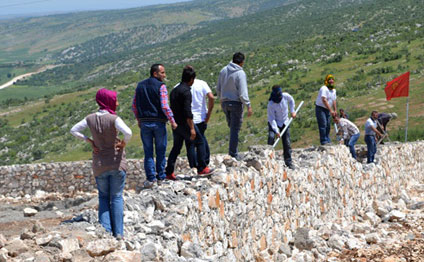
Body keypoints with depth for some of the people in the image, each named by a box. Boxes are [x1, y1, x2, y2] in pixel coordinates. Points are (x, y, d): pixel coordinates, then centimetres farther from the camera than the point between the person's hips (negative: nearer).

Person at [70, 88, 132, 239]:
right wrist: (124, 143, -11)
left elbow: (74, 130, 3)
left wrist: (90, 142, 4)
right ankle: (118, 232, 5)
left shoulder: (90, 119, -2)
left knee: (103, 197, 17)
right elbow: (128, 132, -30)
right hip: (117, 163, -3)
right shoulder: (113, 119, -16)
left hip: (99, 165, 3)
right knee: (116, 197, 8)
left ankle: (105, 230, 6)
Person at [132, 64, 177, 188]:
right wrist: (172, 121, -6)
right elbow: (165, 106, -16)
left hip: (144, 123, 4)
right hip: (159, 122, -4)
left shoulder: (140, 85, 9)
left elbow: (134, 105, 11)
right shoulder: (161, 86, -8)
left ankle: (151, 178, 1)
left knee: (148, 151, 6)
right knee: (160, 151, 9)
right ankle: (160, 177, 13)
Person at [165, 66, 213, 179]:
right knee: (200, 142, 7)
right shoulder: (186, 91, -15)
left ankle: (169, 172, 8)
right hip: (185, 123, -8)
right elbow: (187, 111, -22)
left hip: (176, 124, 8)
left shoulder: (174, 90, 12)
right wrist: (192, 128, -21)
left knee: (176, 147, 13)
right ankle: (202, 168, 8)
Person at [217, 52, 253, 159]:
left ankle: (233, 150, 18)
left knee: (232, 127, 18)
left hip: (225, 103, 6)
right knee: (235, 128, 0)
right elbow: (243, 93, -18)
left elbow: (218, 89, 12)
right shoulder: (240, 73, -15)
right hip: (236, 103, -6)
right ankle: (233, 154, 3)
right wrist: (248, 106, -14)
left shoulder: (223, 71, 4)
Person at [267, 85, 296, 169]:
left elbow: (291, 100, 8)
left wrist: (292, 111, 5)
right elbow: (271, 119, -25)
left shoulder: (286, 96, -18)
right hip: (274, 122, -3)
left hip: (284, 122, 3)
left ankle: (288, 162, 10)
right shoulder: (271, 104, -27)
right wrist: (276, 131, -30)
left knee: (287, 143, 1)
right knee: (271, 137, -26)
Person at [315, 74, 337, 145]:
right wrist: (331, 110, -29)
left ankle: (328, 140, 19)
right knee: (323, 124, -14)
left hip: (327, 110, 9)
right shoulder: (324, 89, -20)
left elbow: (334, 101, 16)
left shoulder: (333, 90, 9)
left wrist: (335, 110, 8)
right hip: (320, 108, -9)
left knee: (328, 125, 10)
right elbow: (324, 100, -27)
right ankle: (324, 141, -13)